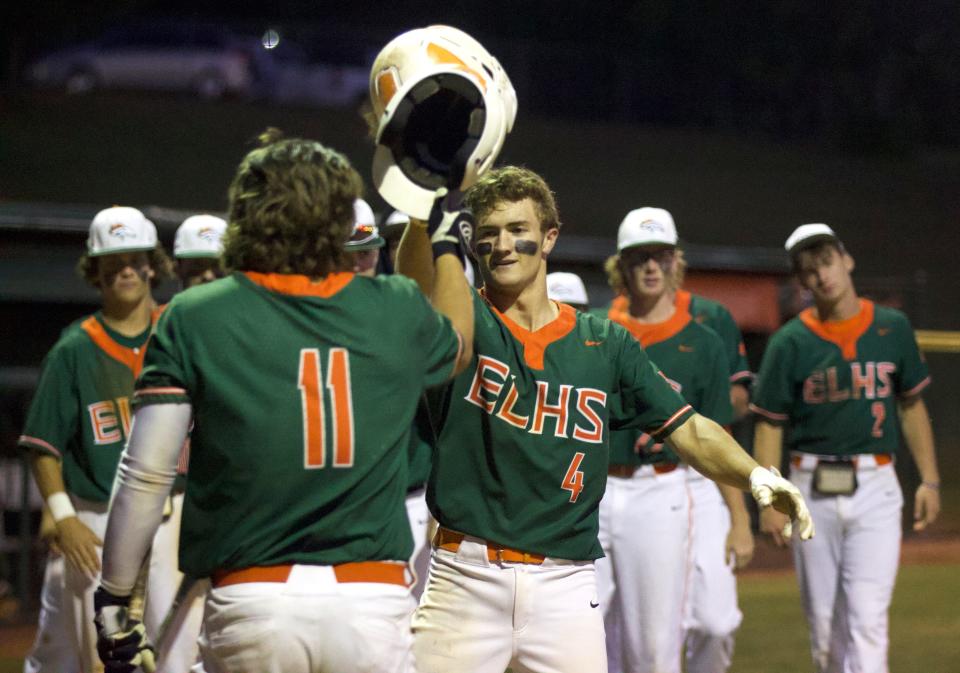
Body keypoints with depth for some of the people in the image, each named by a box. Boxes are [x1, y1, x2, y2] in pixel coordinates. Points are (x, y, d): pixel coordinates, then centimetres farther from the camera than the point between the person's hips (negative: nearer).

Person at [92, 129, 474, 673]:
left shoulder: (195, 318, -1)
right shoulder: (397, 311, 5)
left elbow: (147, 474, -4)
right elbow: (458, 347, 31)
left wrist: (114, 598, 6)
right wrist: (448, 244, 45)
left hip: (251, 606, -1)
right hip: (373, 604, 1)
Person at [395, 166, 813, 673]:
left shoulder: (606, 346, 10)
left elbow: (687, 429, 7)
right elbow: (417, 280, -21)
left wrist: (757, 477, -12)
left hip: (565, 587, 2)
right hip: (466, 577, -2)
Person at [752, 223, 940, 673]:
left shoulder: (893, 328, 5)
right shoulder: (790, 343, 0)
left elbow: (911, 406, 13)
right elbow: (769, 425, 1)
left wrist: (929, 480, 8)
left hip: (874, 487, 0)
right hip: (812, 488, 0)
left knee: (868, 618, -11)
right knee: (823, 619, 7)